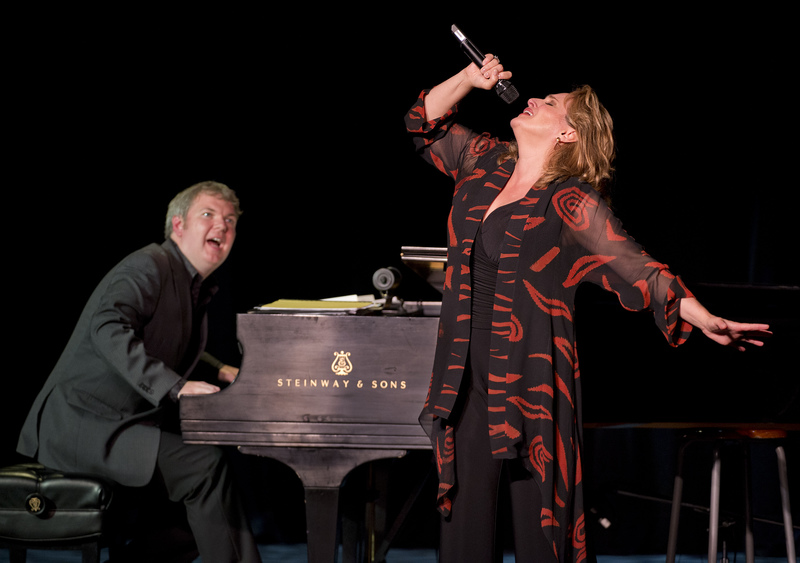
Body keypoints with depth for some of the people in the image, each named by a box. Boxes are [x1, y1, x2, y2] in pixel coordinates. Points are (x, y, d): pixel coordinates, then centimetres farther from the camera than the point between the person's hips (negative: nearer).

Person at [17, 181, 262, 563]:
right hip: (81, 422, -10)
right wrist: (174, 385, -37)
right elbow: (108, 328, -30)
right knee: (205, 467, -23)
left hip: (128, 423, 10)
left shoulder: (198, 289, 17)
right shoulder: (150, 266, -12)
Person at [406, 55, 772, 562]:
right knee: (465, 508, 8)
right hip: (467, 370, 6)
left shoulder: (571, 202, -8)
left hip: (530, 373, -5)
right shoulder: (486, 164, 10)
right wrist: (471, 79, 8)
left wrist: (703, 319, -25)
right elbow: (428, 122, 23)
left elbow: (634, 267, -15)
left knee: (537, 515, -1)